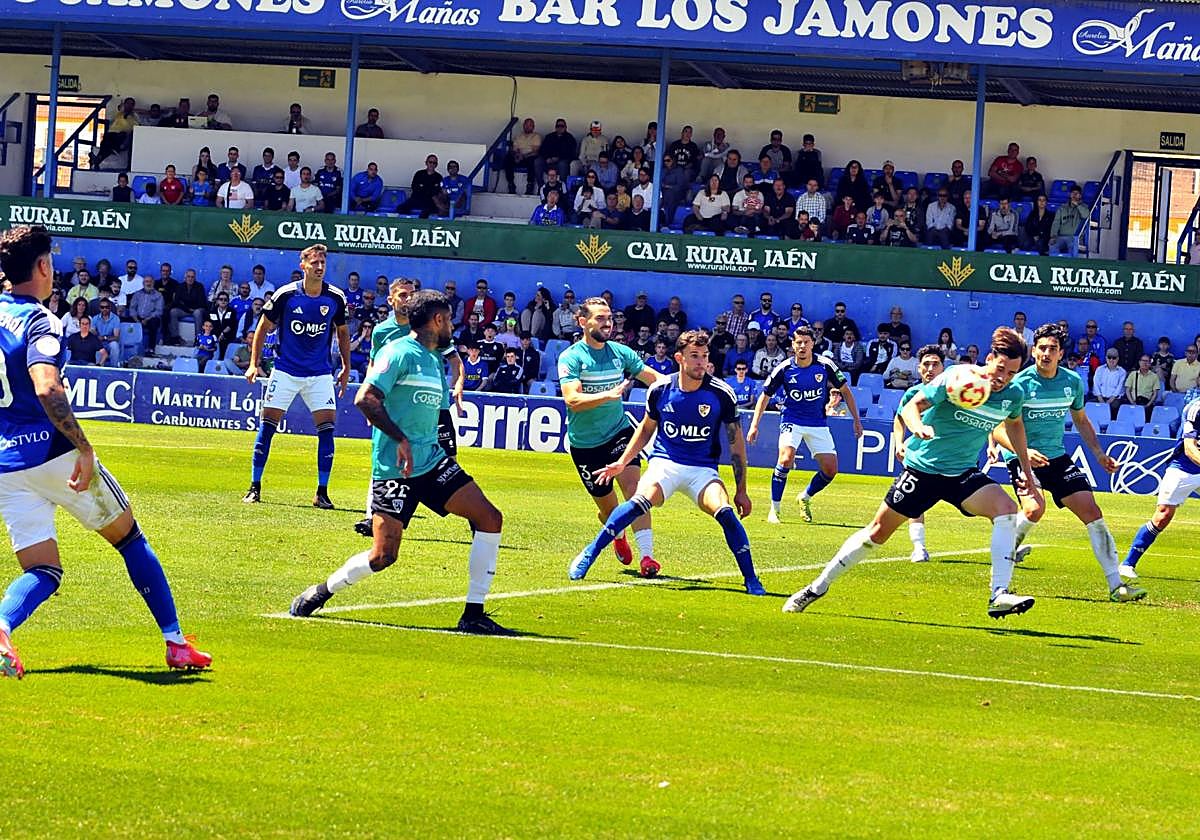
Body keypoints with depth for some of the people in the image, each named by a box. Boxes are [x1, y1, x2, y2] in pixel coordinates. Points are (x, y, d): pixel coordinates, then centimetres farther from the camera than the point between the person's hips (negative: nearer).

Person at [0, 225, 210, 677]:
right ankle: (175, 643, 16)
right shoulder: (38, 321, -12)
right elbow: (46, 389, -28)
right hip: (53, 453, -6)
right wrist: (84, 447, -26)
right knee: (130, 538, 14)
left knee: (42, 571, 5)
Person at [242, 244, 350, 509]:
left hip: (319, 373, 2)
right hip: (285, 370, -2)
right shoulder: (285, 295, -9)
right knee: (268, 424, -5)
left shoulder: (336, 298, -3)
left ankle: (322, 493, 0)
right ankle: (255, 487, 4)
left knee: (327, 426, -8)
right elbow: (263, 328, 2)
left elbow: (342, 332, 14)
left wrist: (346, 368, 14)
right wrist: (254, 364, -3)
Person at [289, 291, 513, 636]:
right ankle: (321, 592, 14)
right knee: (383, 555, -13)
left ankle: (474, 616, -2)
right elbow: (365, 399, -21)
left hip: (433, 461, 8)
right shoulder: (399, 352, -10)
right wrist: (401, 439, -25)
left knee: (490, 519, -5)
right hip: (394, 468, -8)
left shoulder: (434, 360, 17)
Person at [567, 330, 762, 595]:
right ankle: (587, 556, -20)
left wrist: (741, 490, 2)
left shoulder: (722, 394, -7)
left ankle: (751, 580, -14)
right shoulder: (660, 389, -2)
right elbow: (646, 428, 16)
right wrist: (622, 463, 9)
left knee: (725, 512, -27)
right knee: (640, 501, -31)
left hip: (703, 469, 0)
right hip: (664, 462, 0)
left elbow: (736, 442, 2)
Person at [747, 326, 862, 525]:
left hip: (818, 424, 2)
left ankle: (805, 497, 25)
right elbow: (765, 396, 1)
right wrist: (754, 425, -6)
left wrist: (857, 420, 3)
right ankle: (774, 509, -14)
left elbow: (845, 391, 4)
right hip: (792, 421, -2)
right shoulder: (784, 369, -11)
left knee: (830, 469, -4)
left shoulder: (825, 365, -9)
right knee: (786, 459, -26)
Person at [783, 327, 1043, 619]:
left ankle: (999, 594, -28)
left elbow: (1015, 423, 19)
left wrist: (1026, 469, 20)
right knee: (879, 531, 3)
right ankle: (818, 587, 19)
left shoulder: (1014, 396, -4)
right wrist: (917, 426, -39)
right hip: (922, 466, -3)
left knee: (1006, 508, -24)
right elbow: (912, 406, -16)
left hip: (963, 474, 3)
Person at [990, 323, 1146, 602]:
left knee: (1092, 513, -4)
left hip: (1057, 457, 5)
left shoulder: (1072, 382, 2)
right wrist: (1023, 451, -31)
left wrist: (1098, 453, 9)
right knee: (1035, 508, -31)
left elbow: (1081, 420, 20)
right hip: (1022, 457, -5)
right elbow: (998, 430, -15)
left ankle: (1116, 586, 0)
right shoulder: (1019, 384, -14)